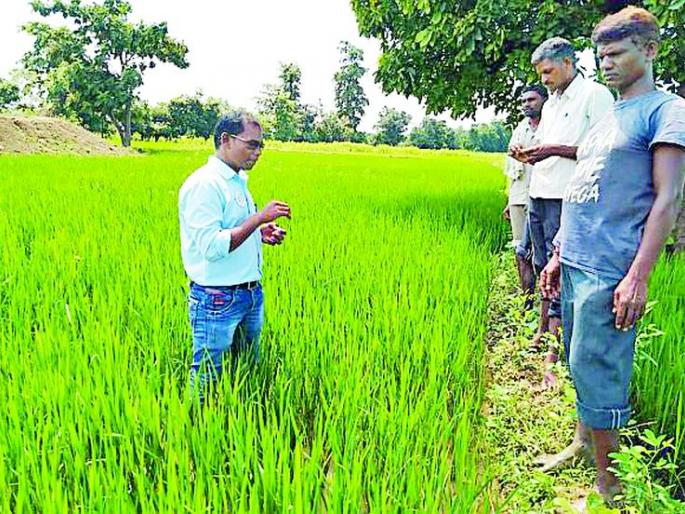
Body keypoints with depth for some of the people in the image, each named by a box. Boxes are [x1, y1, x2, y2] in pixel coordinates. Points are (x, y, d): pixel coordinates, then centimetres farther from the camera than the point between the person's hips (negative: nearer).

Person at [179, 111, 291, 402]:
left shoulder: (238, 181, 12)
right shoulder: (204, 184, -17)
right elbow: (211, 247, -25)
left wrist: (262, 234, 4)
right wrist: (259, 218, -24)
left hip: (251, 293, 9)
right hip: (217, 299, -9)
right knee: (208, 379, 5)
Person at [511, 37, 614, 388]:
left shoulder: (596, 95, -5)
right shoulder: (551, 103, 20)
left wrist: (556, 150, -18)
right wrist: (530, 155, 6)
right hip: (538, 195, 8)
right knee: (543, 266, 14)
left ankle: (553, 354, -7)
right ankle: (543, 330, 27)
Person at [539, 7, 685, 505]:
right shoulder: (607, 118, 20)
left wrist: (638, 277, -18)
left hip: (608, 271, -8)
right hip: (576, 263, 8)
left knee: (596, 370, -4)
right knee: (582, 365, 16)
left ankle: (609, 487, 11)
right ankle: (581, 445, 32)